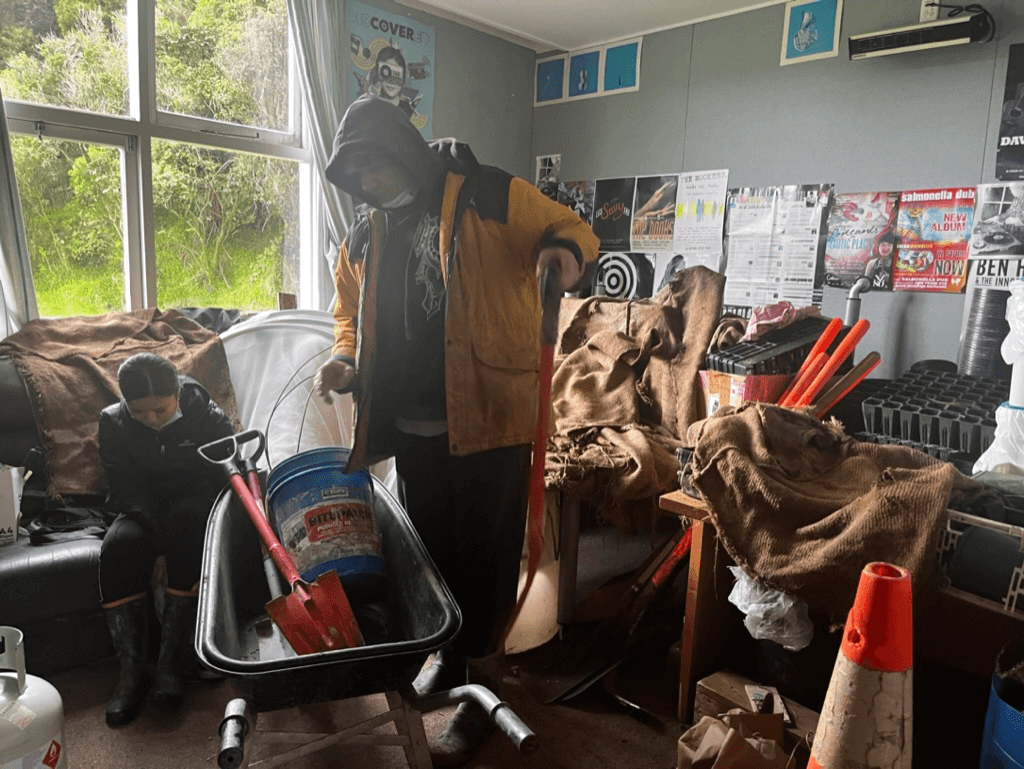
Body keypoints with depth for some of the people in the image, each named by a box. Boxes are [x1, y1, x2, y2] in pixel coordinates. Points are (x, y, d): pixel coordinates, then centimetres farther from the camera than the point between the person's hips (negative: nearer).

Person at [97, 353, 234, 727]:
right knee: (118, 546, -31)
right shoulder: (113, 423, -3)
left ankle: (171, 660, -30)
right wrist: (159, 525, -25)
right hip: (144, 512, 2)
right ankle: (131, 668, -24)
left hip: (195, 508, -2)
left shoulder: (207, 416, -10)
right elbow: (124, 490, -5)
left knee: (187, 522, -37)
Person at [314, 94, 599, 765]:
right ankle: (451, 652, 42)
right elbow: (353, 308, 21)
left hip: (488, 415, -6)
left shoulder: (489, 196, -5)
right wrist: (347, 357, 1)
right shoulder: (367, 234, 12)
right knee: (433, 547, 19)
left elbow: (573, 228, 1)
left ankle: (483, 686, 23)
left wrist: (564, 247, -23)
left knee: (483, 553, 4)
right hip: (412, 425, 6)